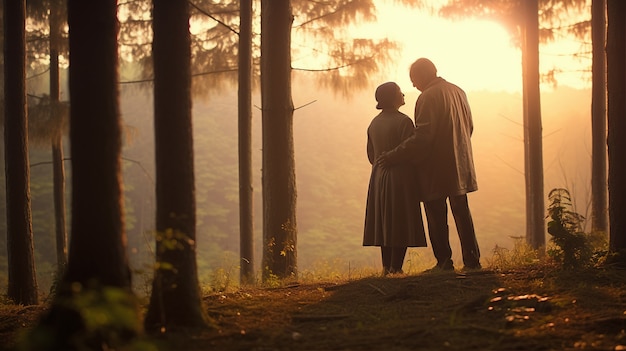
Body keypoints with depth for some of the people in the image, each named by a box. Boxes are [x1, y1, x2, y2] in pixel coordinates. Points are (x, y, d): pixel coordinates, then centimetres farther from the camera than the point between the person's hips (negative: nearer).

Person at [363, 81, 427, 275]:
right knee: (401, 223, -3)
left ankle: (386, 266, 13)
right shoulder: (403, 121, -14)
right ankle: (395, 267, -6)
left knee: (384, 222, 11)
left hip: (378, 178, 7)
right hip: (400, 179, -7)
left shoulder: (374, 123, 9)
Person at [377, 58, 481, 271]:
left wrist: (394, 157, -17)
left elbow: (422, 138, -21)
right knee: (462, 213, 13)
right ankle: (472, 261, 13)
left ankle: (444, 263, 2)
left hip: (436, 169, -8)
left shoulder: (428, 97, -16)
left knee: (436, 217, 1)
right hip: (460, 166, 8)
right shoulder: (458, 92, 9)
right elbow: (469, 126, 17)